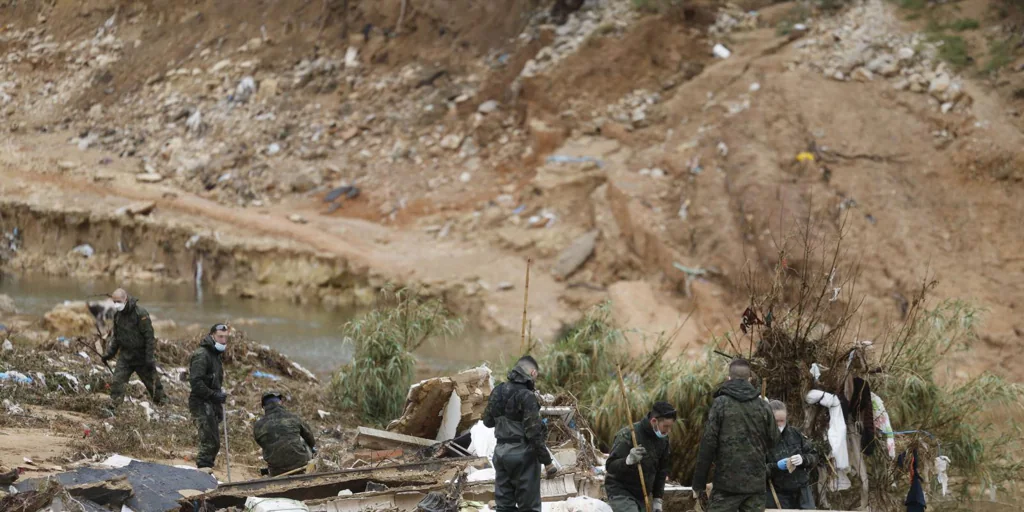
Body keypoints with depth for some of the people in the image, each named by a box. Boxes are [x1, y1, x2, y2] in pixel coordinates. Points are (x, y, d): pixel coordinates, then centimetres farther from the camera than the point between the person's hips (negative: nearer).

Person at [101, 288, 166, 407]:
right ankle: (112, 407, -7)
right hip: (125, 356, 5)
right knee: (117, 382, -8)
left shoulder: (140, 314, -16)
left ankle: (163, 404, 21)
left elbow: (149, 337, -17)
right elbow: (116, 336, 18)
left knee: (152, 382, 5)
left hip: (142, 356, -5)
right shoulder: (117, 315, 5)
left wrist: (150, 358, -20)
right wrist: (109, 354, 10)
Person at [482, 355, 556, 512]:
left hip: (501, 452, 7)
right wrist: (547, 461, -12)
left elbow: (487, 421, 18)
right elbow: (534, 434, -18)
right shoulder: (527, 396, -16)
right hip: (523, 454, -7)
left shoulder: (498, 391, 5)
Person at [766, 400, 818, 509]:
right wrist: (776, 467, -27)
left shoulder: (795, 433, 3)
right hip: (777, 495, -4)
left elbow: (814, 456, 8)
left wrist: (803, 459, -14)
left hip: (802, 491, 4)